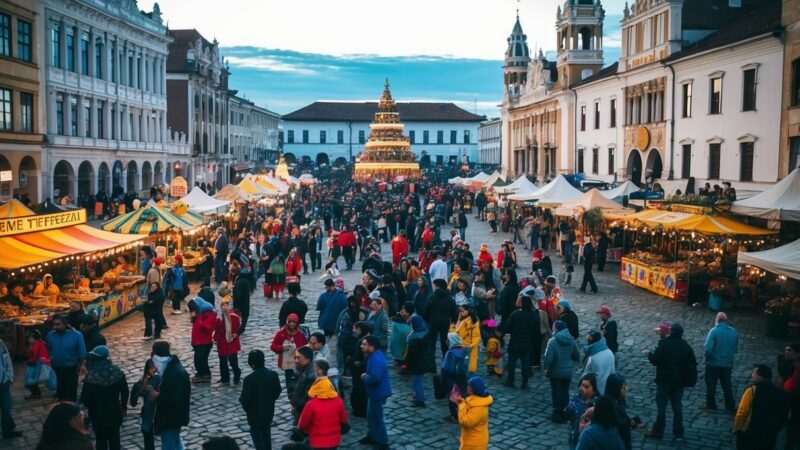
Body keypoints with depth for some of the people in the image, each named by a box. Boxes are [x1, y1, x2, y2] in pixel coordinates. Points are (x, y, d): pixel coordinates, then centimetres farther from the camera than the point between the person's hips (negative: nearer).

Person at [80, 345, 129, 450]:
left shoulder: (91, 376, -23)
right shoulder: (118, 372, -9)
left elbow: (85, 399, -16)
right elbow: (124, 392, 0)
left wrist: (91, 407, 6)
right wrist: (124, 407, 14)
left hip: (98, 415, -4)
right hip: (115, 413, 4)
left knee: (101, 441, 13)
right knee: (114, 439, 17)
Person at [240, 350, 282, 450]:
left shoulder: (249, 379, -26)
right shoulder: (273, 374, -10)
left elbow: (245, 398, -21)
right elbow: (278, 391, 2)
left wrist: (246, 408, 0)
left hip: (255, 413, -5)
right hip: (269, 411, 5)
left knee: (257, 434, 10)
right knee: (266, 434, 22)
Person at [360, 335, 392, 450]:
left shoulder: (376, 359, -29)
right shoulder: (374, 355, 4)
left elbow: (375, 378, -37)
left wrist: (364, 377, -19)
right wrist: (366, 375, 0)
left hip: (377, 393, -10)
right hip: (374, 392, 10)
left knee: (377, 417, 2)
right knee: (371, 415, 23)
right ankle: (372, 436, 40)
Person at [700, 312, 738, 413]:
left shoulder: (714, 331, -17)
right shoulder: (734, 331, -1)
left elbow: (707, 348, -22)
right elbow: (735, 348, 8)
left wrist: (706, 355, -3)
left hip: (713, 363, -4)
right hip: (727, 363, 4)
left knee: (711, 385, 10)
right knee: (727, 386, 13)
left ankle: (710, 405, 17)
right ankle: (731, 407, 17)